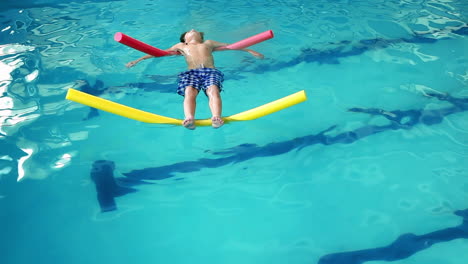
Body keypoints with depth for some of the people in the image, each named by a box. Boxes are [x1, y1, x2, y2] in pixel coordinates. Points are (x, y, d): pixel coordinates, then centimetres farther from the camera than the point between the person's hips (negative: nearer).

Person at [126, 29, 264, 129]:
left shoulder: (208, 43, 38)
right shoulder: (181, 46, 36)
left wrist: (250, 51, 39)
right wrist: (138, 60, 28)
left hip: (211, 72, 0)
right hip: (192, 73, 0)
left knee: (213, 91, -33)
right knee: (189, 92, -34)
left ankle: (216, 117, -58)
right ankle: (189, 118, -58)